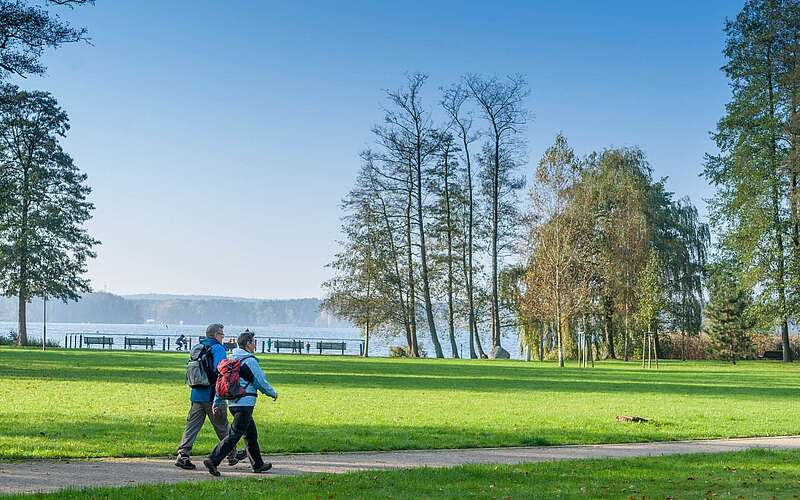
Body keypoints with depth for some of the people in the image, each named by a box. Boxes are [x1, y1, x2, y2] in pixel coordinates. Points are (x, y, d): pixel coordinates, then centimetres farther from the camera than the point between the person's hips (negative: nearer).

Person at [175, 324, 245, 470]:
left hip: (196, 394, 6)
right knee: (222, 426, 7)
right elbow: (219, 371, -19)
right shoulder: (218, 348, -9)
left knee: (192, 425, 3)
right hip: (211, 395, -6)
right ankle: (232, 455, 21)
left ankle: (183, 454, -9)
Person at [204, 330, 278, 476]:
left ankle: (258, 464, 26)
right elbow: (261, 382, -7)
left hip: (233, 402, 9)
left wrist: (217, 402, 16)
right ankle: (213, 460, -16)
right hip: (245, 403, -9)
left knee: (251, 434, 18)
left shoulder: (231, 359, 12)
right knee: (234, 435, -9)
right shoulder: (250, 361, -12)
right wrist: (273, 393, 10)